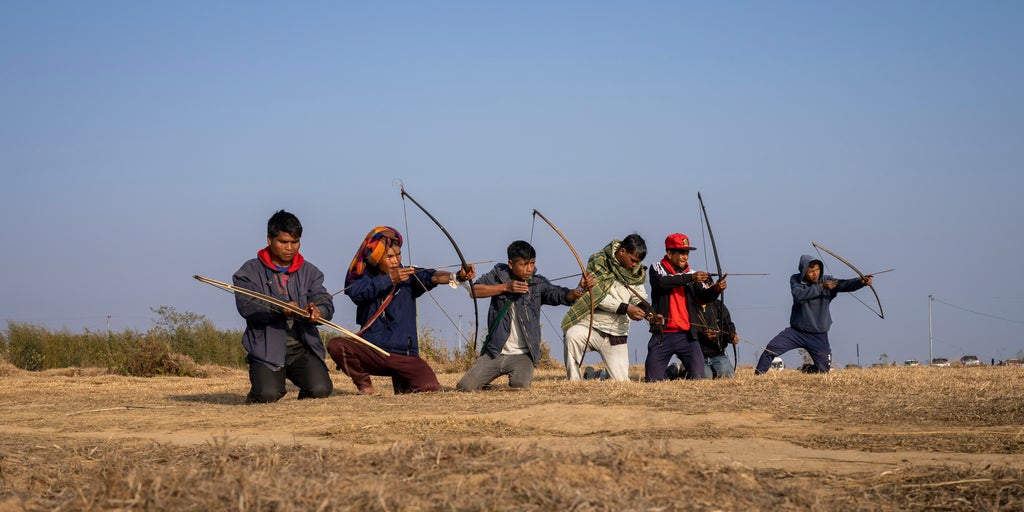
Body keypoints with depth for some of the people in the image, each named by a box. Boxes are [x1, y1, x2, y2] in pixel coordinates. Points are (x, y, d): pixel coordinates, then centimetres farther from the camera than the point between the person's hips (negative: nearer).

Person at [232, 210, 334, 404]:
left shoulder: (310, 272, 14)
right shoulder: (250, 271, 3)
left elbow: (326, 304, 2)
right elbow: (246, 306, -12)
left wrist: (319, 311, -24)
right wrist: (279, 309, -29)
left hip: (303, 347, 2)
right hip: (267, 349, -2)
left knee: (321, 390, -21)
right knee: (267, 395, -25)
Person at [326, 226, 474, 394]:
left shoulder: (409, 276, 2)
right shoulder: (363, 277, 4)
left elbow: (432, 277, -17)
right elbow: (356, 292, -19)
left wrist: (458, 276, -37)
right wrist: (390, 279, -24)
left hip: (404, 356, 0)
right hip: (370, 353, 0)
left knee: (430, 387, -22)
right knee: (336, 345, -26)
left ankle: (401, 384, 14)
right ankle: (364, 386, 0)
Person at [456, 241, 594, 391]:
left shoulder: (539, 284, -6)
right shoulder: (498, 274, -1)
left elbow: (561, 295, -21)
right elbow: (474, 290, -8)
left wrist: (580, 290, -42)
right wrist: (505, 287, -19)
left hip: (522, 355, -2)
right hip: (495, 352, 2)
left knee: (520, 384, -30)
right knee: (465, 386, -8)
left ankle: (520, 373, 8)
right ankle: (487, 378, 28)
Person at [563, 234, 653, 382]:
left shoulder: (637, 273, 9)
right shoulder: (598, 263, -8)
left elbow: (640, 299, 10)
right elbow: (597, 295, -15)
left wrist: (650, 314, -13)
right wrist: (625, 308, -20)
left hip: (616, 334, 5)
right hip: (591, 325, -4)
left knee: (621, 381, -1)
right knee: (572, 336, -38)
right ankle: (574, 381, -24)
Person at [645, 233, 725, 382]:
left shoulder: (692, 274, 12)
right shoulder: (657, 268, 2)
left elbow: (704, 297, 0)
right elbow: (662, 282, -20)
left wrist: (716, 289, -21)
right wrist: (690, 278, -28)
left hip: (687, 336, 2)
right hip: (662, 335, -2)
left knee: (698, 377, -9)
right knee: (653, 379, -4)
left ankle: (682, 372, 23)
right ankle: (671, 372, 28)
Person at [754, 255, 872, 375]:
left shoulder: (826, 281, -7)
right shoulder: (795, 280, -6)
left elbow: (846, 285, -23)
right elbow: (799, 295, -25)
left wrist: (862, 282, -43)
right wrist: (821, 287, -32)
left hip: (819, 336, 1)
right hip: (797, 331, 0)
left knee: (823, 369, 1)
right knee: (771, 348, -16)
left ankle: (809, 369, 36)